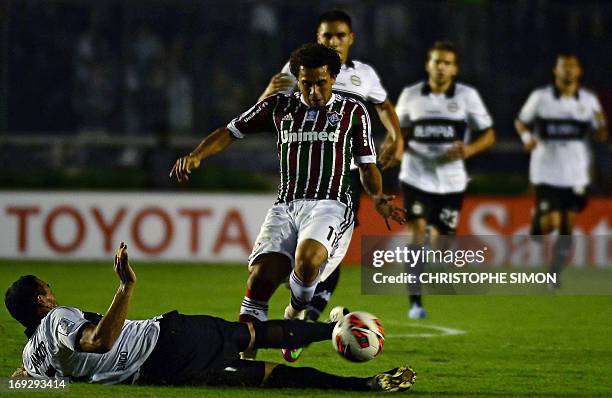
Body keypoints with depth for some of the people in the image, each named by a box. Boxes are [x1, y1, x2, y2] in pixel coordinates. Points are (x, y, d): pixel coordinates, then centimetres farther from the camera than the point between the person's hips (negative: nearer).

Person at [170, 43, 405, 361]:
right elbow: (231, 132, 17)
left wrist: (378, 198, -6)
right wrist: (196, 155, 0)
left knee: (307, 260, -34)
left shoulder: (352, 112, 10)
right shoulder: (279, 107, 13)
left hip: (329, 205, -2)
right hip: (286, 206, 2)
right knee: (261, 278, -20)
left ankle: (295, 316, -2)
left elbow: (367, 167, 14)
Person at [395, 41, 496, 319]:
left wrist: (469, 150, -17)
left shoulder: (467, 96, 0)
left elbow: (488, 135, 3)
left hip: (451, 181, 1)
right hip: (417, 177, -1)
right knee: (419, 232, -17)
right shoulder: (410, 95, 3)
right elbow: (400, 130, 17)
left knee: (440, 239, 6)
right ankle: (415, 301, -17)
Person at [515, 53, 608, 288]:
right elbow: (521, 121, 9)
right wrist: (527, 137, -12)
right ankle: (536, 221, 22)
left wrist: (602, 126, -16)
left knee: (567, 228, 2)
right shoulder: (540, 97, -3)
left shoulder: (589, 100, 3)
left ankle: (554, 275, 14)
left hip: (576, 174, 3)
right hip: (546, 170, -3)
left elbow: (601, 137, 6)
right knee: (551, 222, -13)